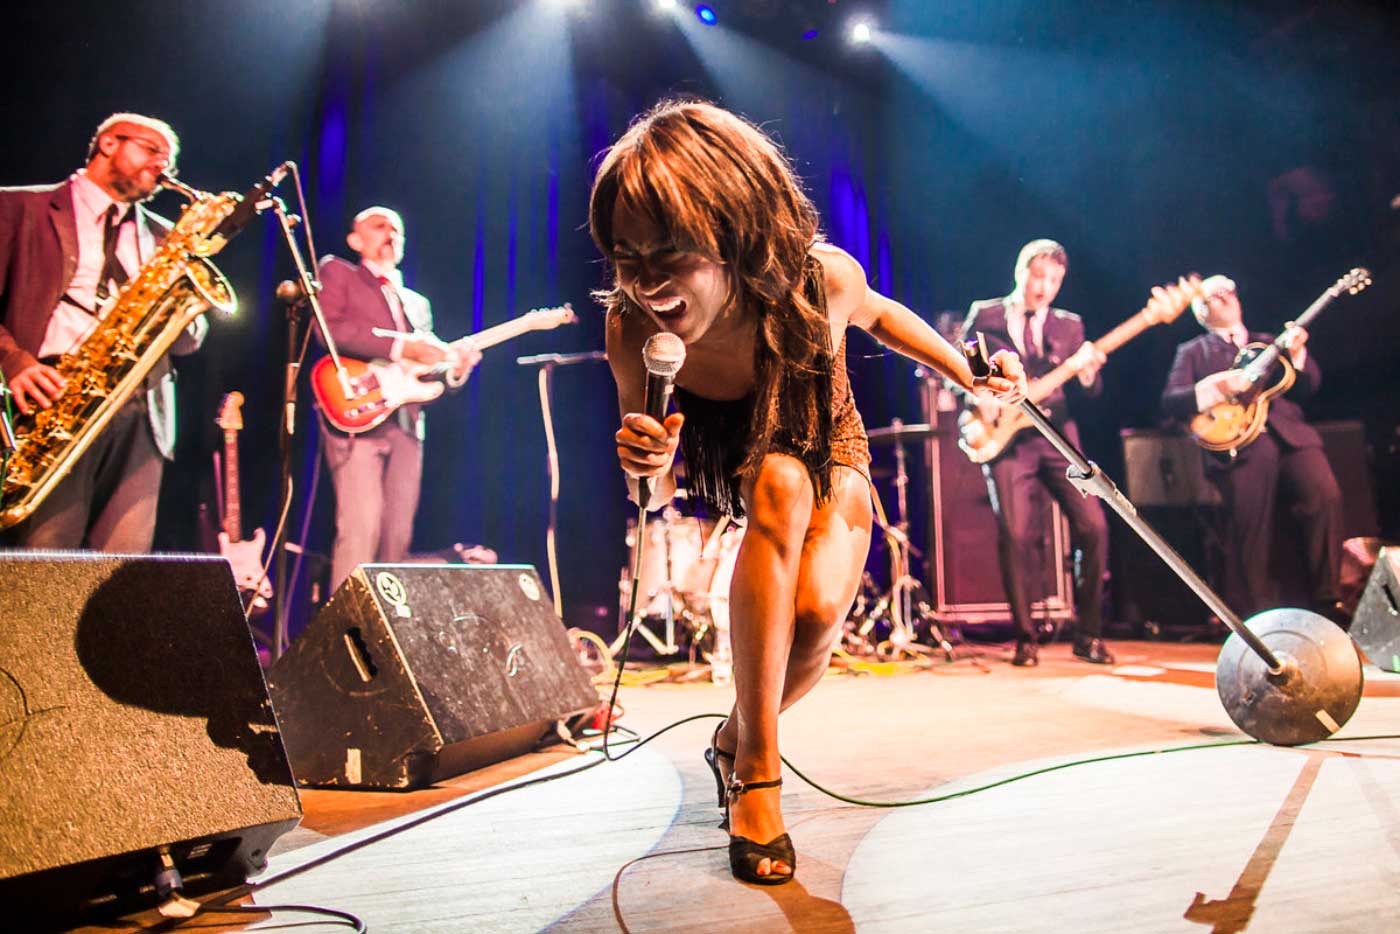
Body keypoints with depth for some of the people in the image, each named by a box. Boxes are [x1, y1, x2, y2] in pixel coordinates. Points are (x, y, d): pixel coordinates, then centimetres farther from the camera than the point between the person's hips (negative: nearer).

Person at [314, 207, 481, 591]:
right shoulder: (337, 272, 12)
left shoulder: (417, 302, 28)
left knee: (398, 536, 1)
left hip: (406, 425, 5)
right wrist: (402, 346, -16)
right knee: (361, 530, -16)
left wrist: (454, 366, -2)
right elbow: (329, 328, -8)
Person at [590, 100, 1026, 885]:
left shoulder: (822, 277, -30)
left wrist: (969, 373, -2)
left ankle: (735, 742, 5)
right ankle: (757, 768, -26)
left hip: (834, 457, 0)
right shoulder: (630, 324, -30)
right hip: (733, 472, 0)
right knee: (780, 482, -37)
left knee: (815, 611, -29)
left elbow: (877, 313, -2)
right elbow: (657, 498, -20)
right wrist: (643, 466, -42)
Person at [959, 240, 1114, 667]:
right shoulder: (983, 316, 8)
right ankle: (1026, 637, 3)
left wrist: (1086, 373, -15)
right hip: (1006, 437, -3)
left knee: (1093, 526, -7)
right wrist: (978, 397, -14)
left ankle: (1088, 634, 9)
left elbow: (1089, 392, 9)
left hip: (1057, 436, 3)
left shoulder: (1070, 325, 15)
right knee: (1016, 533, -13)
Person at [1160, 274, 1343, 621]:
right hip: (1237, 441, -3)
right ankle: (1254, 613, -4)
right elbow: (1169, 401, 2)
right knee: (1249, 525, -19)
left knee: (1326, 495, -21)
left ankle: (1327, 602, -9)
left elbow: (1308, 388, 18)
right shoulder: (1193, 352, 18)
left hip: (1288, 432, 3)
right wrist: (1218, 388, -12)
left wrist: (1296, 354, -1)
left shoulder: (1269, 343, 28)